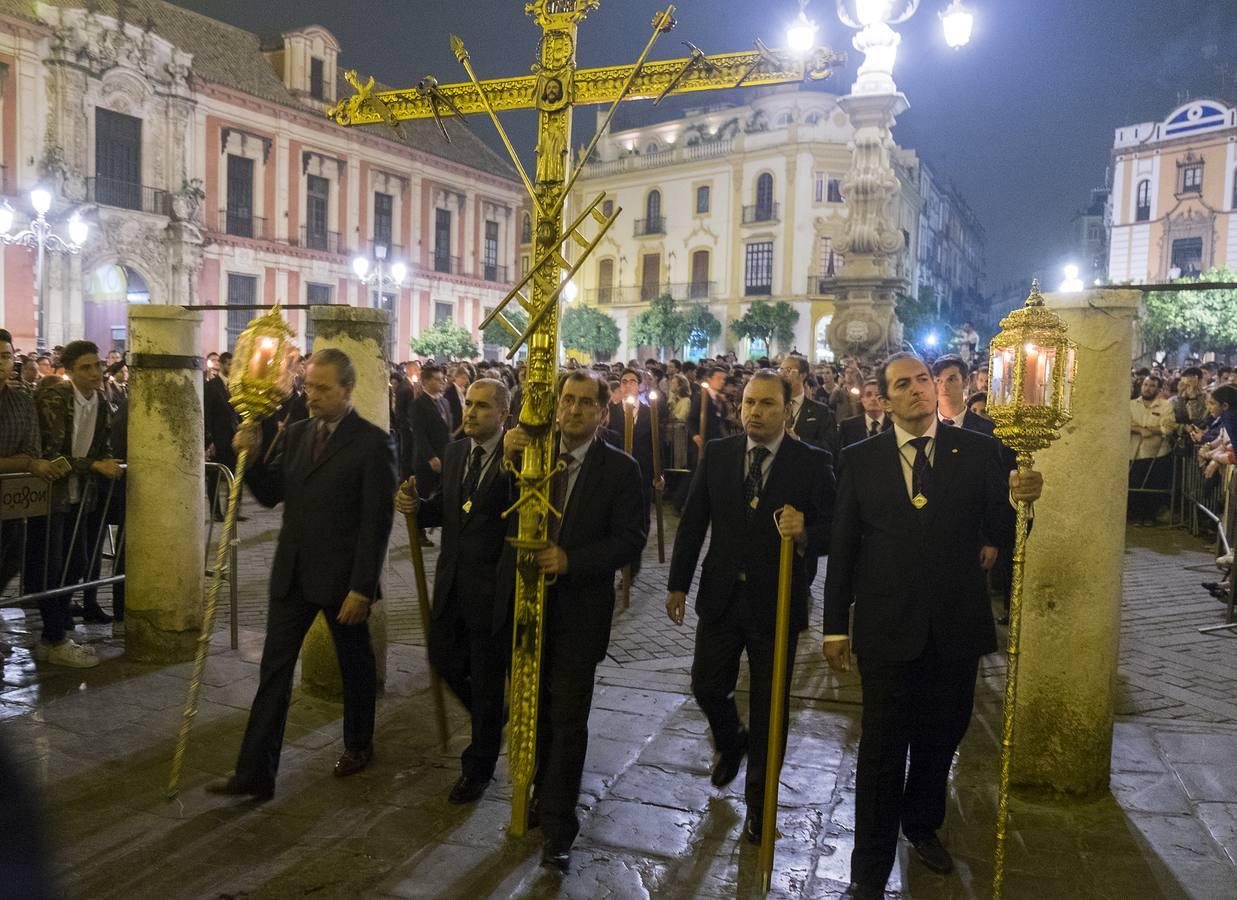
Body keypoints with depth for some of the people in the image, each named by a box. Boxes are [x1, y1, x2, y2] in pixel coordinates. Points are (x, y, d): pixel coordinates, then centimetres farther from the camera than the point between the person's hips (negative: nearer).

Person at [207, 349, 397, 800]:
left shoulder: (373, 442, -13)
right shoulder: (296, 433, 6)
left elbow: (377, 522, -15)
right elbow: (271, 495, 10)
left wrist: (361, 588, -17)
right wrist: (252, 457, -8)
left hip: (342, 577, -5)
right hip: (292, 573, 5)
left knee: (355, 665, 15)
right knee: (274, 669, 6)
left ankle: (358, 745, 37)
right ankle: (255, 771, 13)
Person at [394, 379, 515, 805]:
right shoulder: (455, 451, 6)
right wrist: (416, 506, -6)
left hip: (493, 586, -6)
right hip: (453, 580, 7)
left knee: (486, 679, 9)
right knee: (444, 659, 18)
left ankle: (478, 768, 29)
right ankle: (490, 720, 46)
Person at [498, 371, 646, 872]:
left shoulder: (620, 469, -7)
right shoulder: (529, 452, 1)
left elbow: (630, 540, -11)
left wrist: (570, 560, -22)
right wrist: (507, 461, -22)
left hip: (579, 609, -3)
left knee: (568, 718, 2)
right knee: (535, 712, 18)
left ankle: (558, 825, 16)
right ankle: (546, 796, 39)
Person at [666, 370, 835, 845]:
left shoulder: (813, 463, -8)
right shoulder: (717, 454, 0)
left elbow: (834, 529, -9)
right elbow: (693, 522, 4)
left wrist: (806, 533, -31)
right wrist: (678, 584, 3)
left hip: (778, 602, -2)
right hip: (721, 594, 3)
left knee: (769, 707, 9)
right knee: (707, 686, 13)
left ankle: (758, 801, 30)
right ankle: (731, 742, 48)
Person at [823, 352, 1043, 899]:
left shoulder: (977, 451, -1)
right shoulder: (859, 459, -2)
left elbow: (997, 530, -5)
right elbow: (843, 547, -1)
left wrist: (1016, 498, -27)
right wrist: (835, 627, -1)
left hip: (957, 626, 2)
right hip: (887, 627, -1)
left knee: (941, 736, 20)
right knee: (883, 747, 7)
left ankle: (922, 824, 47)